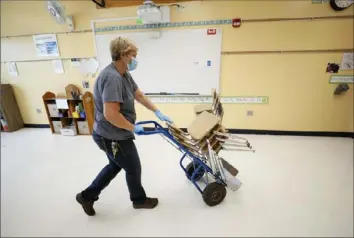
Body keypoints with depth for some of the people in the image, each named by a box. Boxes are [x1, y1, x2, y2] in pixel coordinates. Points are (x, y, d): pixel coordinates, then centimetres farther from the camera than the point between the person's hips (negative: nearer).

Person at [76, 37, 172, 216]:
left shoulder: (124, 74, 5)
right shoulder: (112, 77, -28)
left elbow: (139, 95, 13)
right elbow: (111, 114, -34)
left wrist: (157, 112, 10)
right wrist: (133, 128, -20)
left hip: (111, 134, 10)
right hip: (113, 137, -10)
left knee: (115, 166, 26)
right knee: (133, 168, 12)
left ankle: (87, 196, 40)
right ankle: (139, 199, 38)